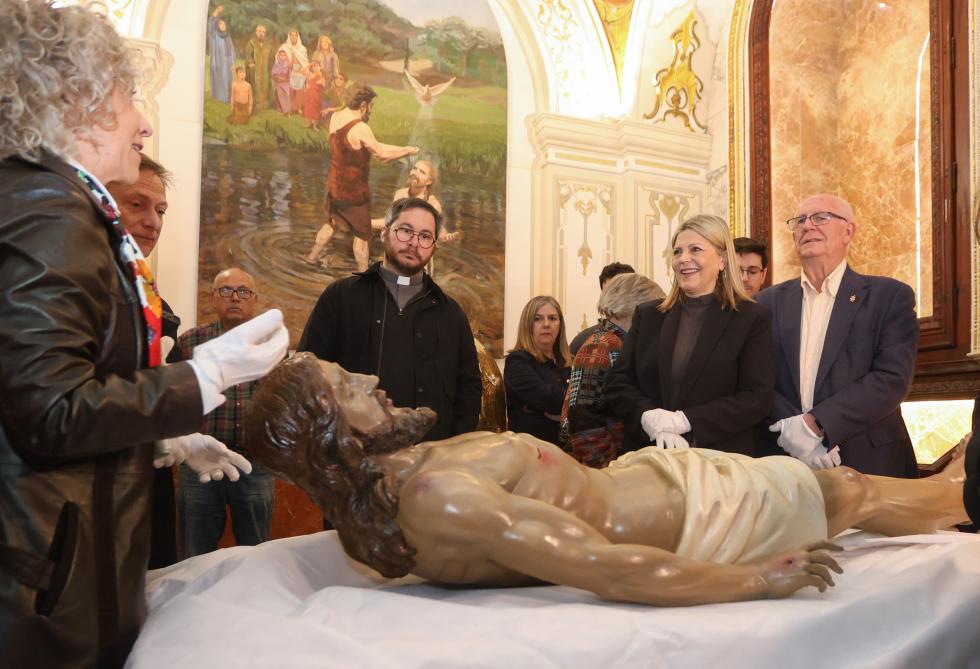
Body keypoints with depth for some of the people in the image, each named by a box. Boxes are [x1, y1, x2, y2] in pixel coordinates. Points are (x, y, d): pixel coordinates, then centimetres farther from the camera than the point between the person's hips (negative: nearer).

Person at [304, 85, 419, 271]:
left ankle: (313, 256, 39)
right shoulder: (361, 128, -27)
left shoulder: (334, 118, -1)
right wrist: (407, 151, -8)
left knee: (332, 222, 29)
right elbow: (383, 156, -22)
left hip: (335, 184, 8)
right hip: (355, 189, -7)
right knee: (362, 232, 9)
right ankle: (362, 273, 17)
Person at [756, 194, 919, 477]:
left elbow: (893, 378, -11)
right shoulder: (769, 302, 7)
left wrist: (815, 424, -19)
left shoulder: (891, 296, 0)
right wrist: (794, 431, -18)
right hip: (785, 463, 2)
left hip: (868, 464, -2)